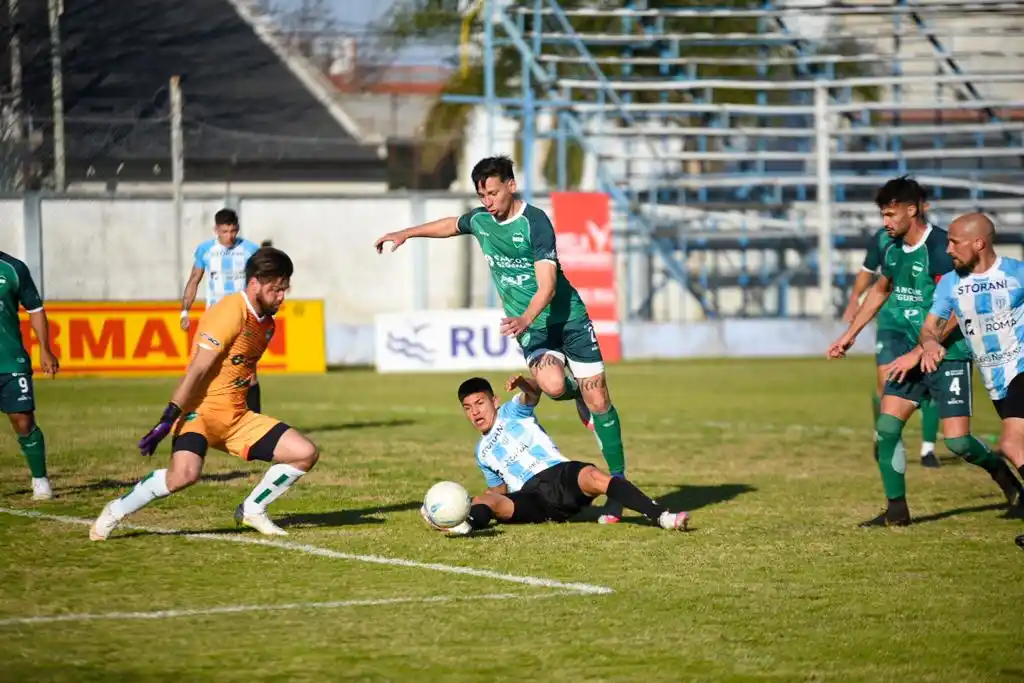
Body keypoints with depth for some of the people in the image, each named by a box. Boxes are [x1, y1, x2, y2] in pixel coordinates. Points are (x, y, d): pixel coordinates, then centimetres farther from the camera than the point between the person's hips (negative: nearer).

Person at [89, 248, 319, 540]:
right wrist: (167, 420, -24)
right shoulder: (230, 313, -15)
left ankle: (252, 510, 14)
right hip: (201, 409, -8)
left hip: (236, 418, 8)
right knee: (185, 474, -33)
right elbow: (197, 370, -20)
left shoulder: (266, 323, 12)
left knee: (306, 453, -2)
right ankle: (116, 511, -10)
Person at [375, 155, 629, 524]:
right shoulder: (480, 220, 0)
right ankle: (577, 394, 13)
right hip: (530, 328, 4)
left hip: (568, 317, -4)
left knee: (598, 401, -7)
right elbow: (452, 225, 26)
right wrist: (406, 233, 27)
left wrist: (525, 319, -41)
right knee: (552, 385, -26)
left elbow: (547, 286, -26)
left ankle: (618, 483, 5)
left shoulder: (535, 222, -19)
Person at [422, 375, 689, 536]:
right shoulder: (482, 452, 31)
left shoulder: (512, 412, 18)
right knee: (487, 500, -30)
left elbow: (533, 395, -5)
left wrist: (525, 386, -30)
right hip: (532, 498, 3)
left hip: (561, 474, -3)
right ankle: (468, 523, -67)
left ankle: (661, 516, -48)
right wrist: (480, 499, 19)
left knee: (592, 477, -37)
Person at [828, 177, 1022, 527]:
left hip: (949, 355, -7)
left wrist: (918, 353, -22)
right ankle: (896, 510, 7)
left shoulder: (939, 248, -19)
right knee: (886, 429, -3)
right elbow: (880, 290, 25)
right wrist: (849, 335, 24)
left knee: (957, 441, -11)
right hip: (912, 353, 7)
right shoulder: (893, 250, 5)